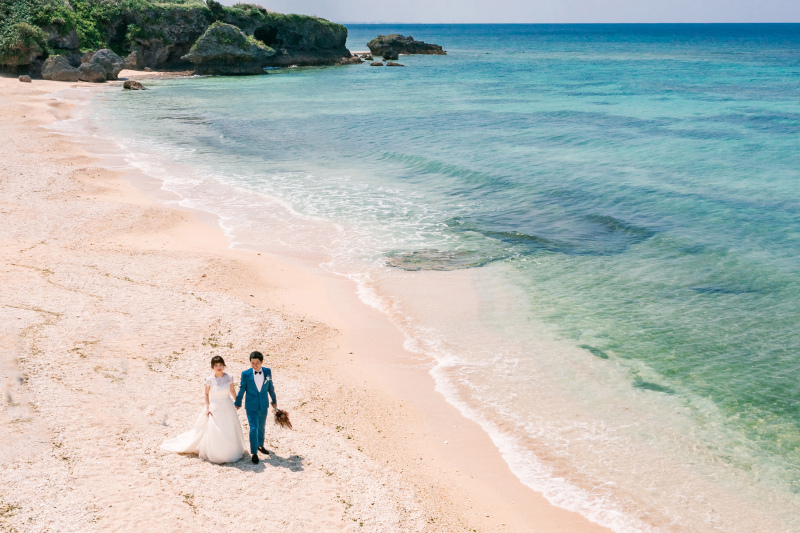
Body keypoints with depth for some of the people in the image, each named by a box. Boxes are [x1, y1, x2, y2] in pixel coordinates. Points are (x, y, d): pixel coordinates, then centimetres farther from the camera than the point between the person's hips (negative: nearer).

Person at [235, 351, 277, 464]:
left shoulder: (267, 372, -9)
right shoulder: (246, 374, -15)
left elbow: (270, 387, 5)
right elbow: (242, 390, -3)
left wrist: (274, 400, 15)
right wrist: (238, 403, 9)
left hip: (263, 405, 3)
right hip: (251, 406, -3)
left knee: (261, 427, 19)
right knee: (253, 428, -6)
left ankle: (260, 445, 41)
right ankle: (254, 453, 6)